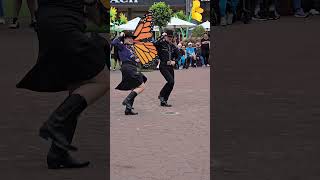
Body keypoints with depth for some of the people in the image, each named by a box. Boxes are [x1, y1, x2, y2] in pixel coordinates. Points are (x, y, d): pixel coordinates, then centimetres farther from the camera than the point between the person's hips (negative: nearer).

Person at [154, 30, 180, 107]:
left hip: (171, 67, 6)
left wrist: (174, 61, -2)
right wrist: (161, 37, -24)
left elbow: (178, 56, 17)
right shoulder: (161, 44, -4)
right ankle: (161, 95, -1)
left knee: (171, 84, 4)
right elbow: (155, 45, -27)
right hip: (163, 66, -6)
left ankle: (163, 101, 14)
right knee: (171, 81, -21)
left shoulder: (173, 46, 12)